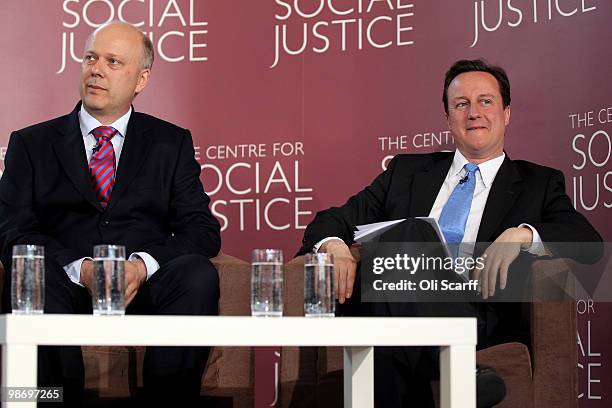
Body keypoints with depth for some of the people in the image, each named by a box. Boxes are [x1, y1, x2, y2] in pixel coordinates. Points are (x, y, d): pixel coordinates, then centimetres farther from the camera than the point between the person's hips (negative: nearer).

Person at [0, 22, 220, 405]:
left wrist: (144, 265, -13)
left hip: (147, 287, 1)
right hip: (67, 287, -1)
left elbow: (202, 230, 8)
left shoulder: (172, 143, 18)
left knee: (198, 274, -32)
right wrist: (81, 268, -14)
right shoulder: (31, 144, 17)